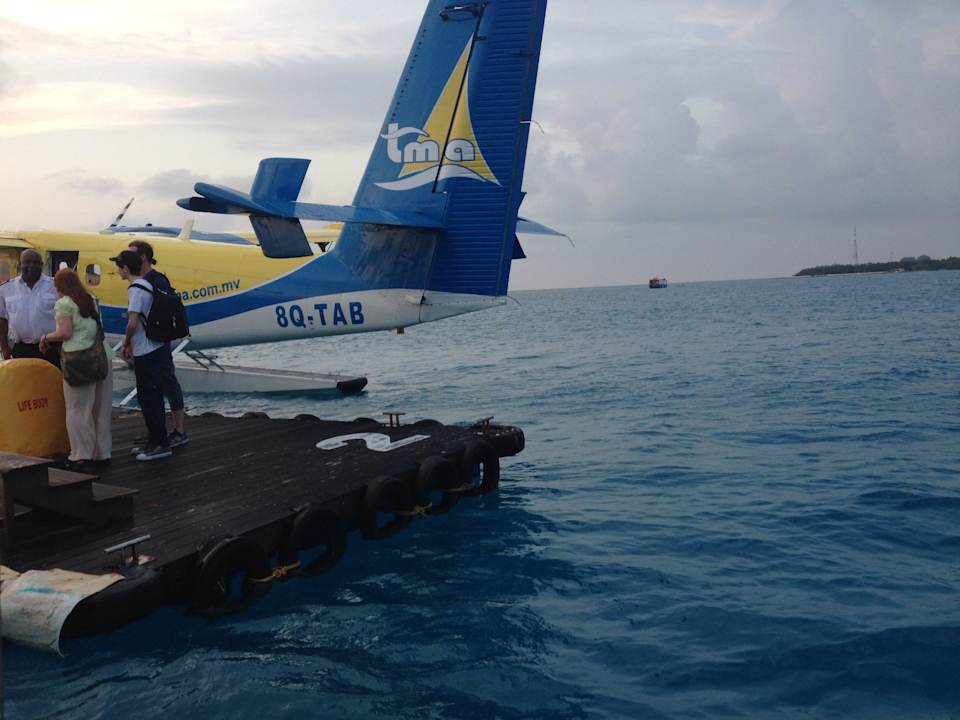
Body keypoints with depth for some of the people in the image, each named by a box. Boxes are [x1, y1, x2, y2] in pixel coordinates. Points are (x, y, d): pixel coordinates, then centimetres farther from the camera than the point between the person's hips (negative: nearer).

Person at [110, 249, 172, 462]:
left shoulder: (135, 289, -16)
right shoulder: (147, 285, 13)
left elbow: (132, 323, -22)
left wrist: (126, 343, -5)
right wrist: (131, 343, 17)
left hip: (146, 353, -9)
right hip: (157, 347, 9)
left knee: (148, 398, -3)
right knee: (153, 397, 15)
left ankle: (160, 445, 2)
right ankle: (155, 441, 24)